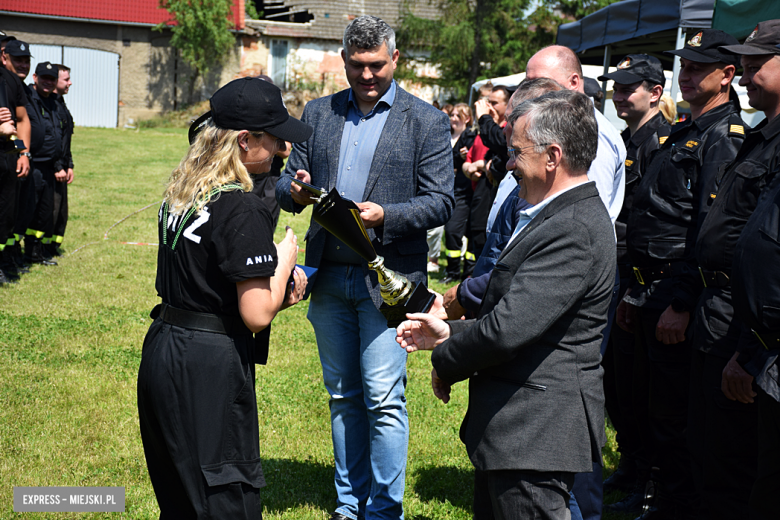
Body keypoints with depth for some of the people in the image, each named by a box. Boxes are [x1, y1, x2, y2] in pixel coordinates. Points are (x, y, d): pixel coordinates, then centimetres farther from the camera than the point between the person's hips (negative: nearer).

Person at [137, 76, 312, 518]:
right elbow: (257, 316, -19)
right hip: (209, 369, -9)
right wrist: (285, 260, -3)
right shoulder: (243, 209, -18)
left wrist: (277, 286, 8)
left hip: (161, 350, 9)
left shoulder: (180, 193, 8)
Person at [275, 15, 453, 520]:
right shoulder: (318, 113, 11)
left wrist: (385, 216, -22)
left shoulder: (427, 121, -1)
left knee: (383, 400, -4)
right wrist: (295, 191, -13)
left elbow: (440, 203, -6)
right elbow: (288, 183, 11)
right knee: (343, 397, 13)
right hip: (330, 277, 4)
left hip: (387, 279, -4)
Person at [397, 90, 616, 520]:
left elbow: (508, 327, -26)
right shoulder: (559, 216, 14)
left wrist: (445, 362, -10)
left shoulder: (573, 230, -22)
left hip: (535, 435, -10)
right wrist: (450, 332, 10)